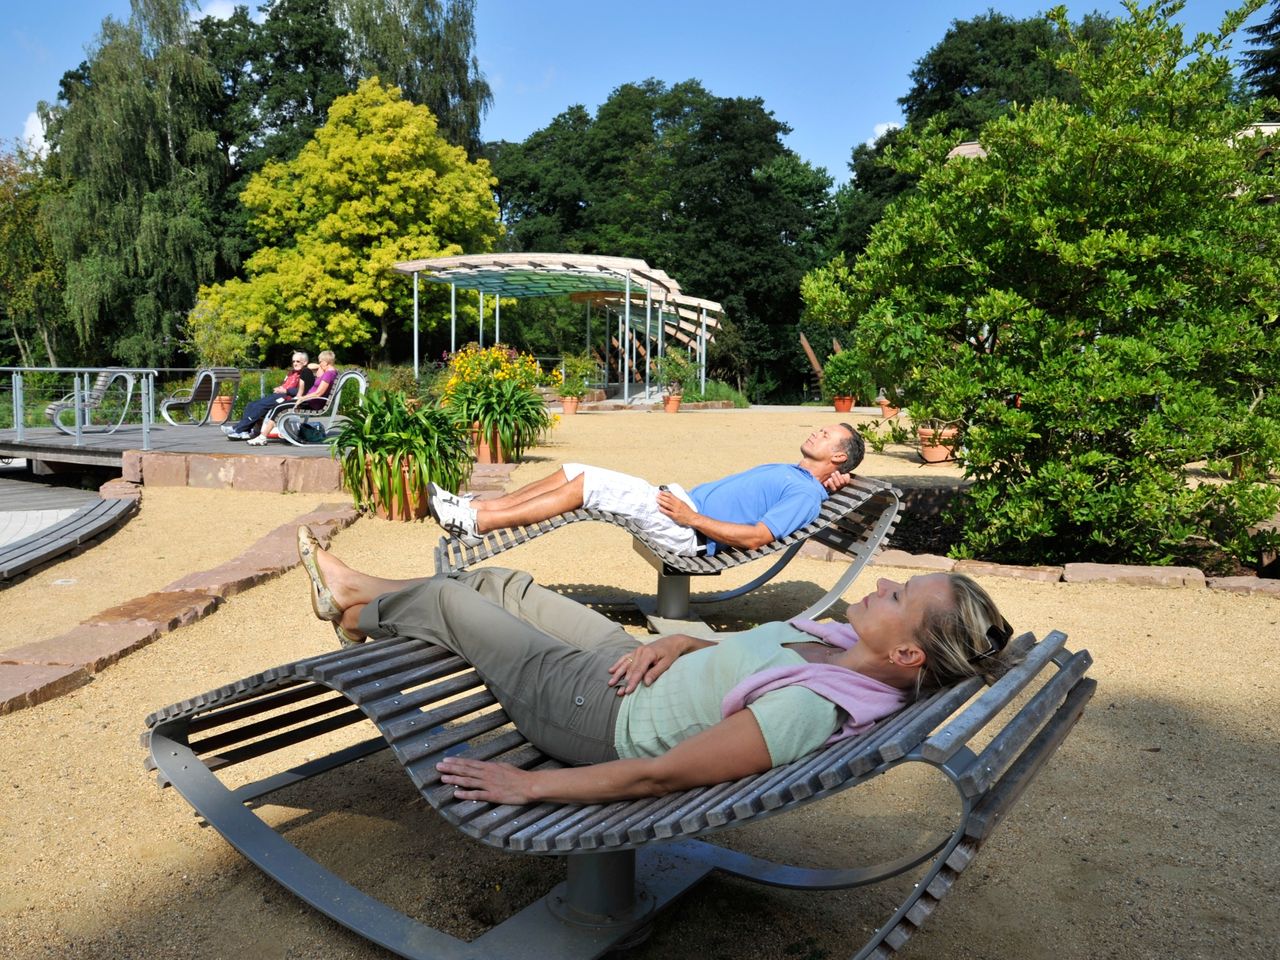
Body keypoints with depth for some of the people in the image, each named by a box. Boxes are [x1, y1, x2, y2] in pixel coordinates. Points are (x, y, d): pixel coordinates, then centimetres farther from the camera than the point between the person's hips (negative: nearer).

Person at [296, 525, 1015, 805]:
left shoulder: (806, 709, -36)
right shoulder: (846, 646, -10)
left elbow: (659, 775, -32)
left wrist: (529, 786, -25)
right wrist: (676, 643, -8)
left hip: (598, 715, -7)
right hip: (628, 665, 7)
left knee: (445, 599, 10)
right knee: (500, 581, 19)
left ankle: (356, 615, 46)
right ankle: (358, 591, 47)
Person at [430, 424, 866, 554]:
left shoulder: (806, 494, -5)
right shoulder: (789, 471, 23)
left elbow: (755, 537, -17)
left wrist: (692, 517, -17)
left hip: (688, 532, -10)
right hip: (682, 500, 10)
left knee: (586, 483, -21)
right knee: (575, 472, 0)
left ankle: (476, 524, -18)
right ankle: (478, 508, 0)